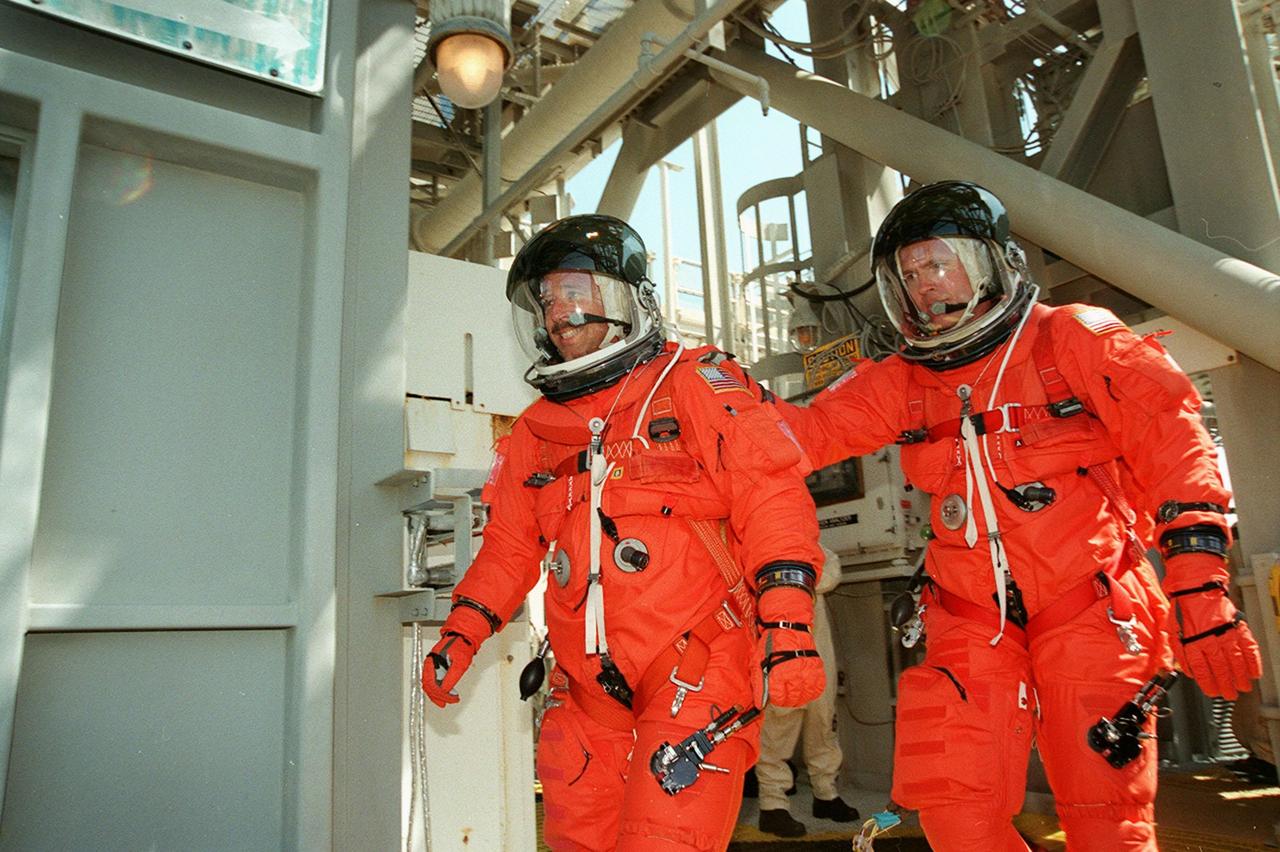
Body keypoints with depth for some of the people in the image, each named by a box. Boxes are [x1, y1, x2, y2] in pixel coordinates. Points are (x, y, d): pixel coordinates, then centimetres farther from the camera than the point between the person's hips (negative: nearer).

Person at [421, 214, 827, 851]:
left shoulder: (692, 385, -2)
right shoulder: (536, 430, 15)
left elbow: (769, 492, -10)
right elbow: (510, 544, 21)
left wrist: (785, 618, -20)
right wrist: (463, 631, 10)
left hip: (695, 662, -5)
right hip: (588, 687, 6)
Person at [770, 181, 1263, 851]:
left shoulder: (1074, 339, -1)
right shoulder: (903, 382, 9)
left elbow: (1176, 450, -6)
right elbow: (808, 431, 1)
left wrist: (1202, 598, -13)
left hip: (1089, 604, -2)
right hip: (973, 616, 3)